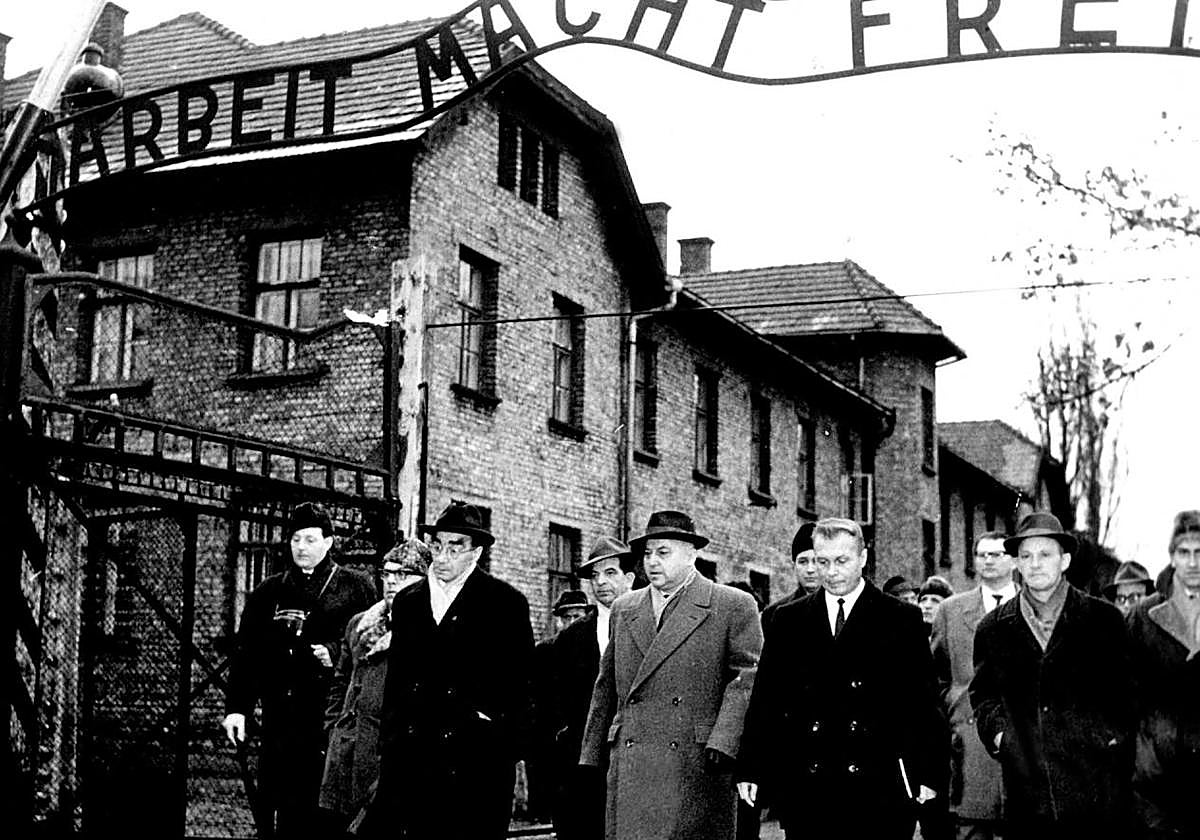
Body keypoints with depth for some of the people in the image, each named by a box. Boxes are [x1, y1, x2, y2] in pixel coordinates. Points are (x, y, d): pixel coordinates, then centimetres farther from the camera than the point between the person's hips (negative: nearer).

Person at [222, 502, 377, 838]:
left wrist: (336, 652, -13)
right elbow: (245, 654, 12)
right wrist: (236, 707, 3)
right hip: (280, 719, 3)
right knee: (281, 811, 4)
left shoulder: (356, 588, 6)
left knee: (326, 807, -4)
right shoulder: (267, 593, 15)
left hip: (333, 719, -3)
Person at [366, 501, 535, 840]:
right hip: (413, 758, 4)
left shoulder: (506, 603, 0)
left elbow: (518, 681, 0)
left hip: (479, 759, -3)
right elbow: (395, 682, 16)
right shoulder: (407, 602, 14)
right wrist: (390, 745, 10)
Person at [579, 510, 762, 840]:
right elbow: (606, 687, 21)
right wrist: (591, 757, 16)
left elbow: (747, 679, -5)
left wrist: (724, 742, -18)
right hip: (630, 770, 4)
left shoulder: (734, 606, 4)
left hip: (698, 766, -4)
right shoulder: (624, 609, 19)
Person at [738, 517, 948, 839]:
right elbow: (765, 700, 10)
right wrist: (750, 770, 4)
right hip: (804, 791, 2)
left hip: (879, 790, -2)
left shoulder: (901, 620, 5)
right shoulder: (788, 620, 11)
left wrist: (929, 777, -2)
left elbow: (923, 704, 3)